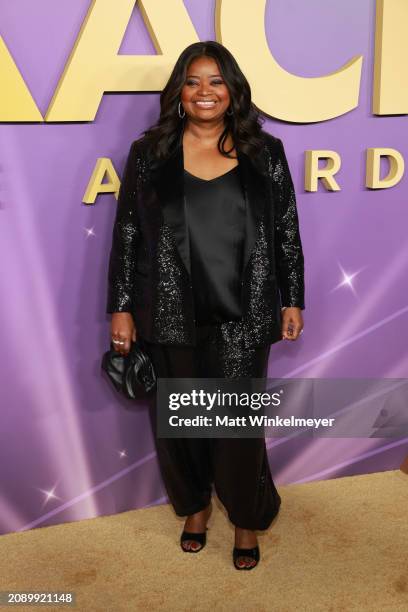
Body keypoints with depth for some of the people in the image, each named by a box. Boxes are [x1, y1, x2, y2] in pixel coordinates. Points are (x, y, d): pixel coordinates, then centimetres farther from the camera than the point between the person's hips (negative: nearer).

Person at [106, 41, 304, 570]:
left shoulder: (265, 153, 3)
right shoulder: (148, 154, 2)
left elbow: (287, 232, 7)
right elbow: (126, 236, 3)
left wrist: (292, 300, 5)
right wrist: (121, 307, 1)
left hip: (243, 319, 0)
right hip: (171, 318, 1)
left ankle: (246, 519, 28)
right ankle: (195, 504, 38)